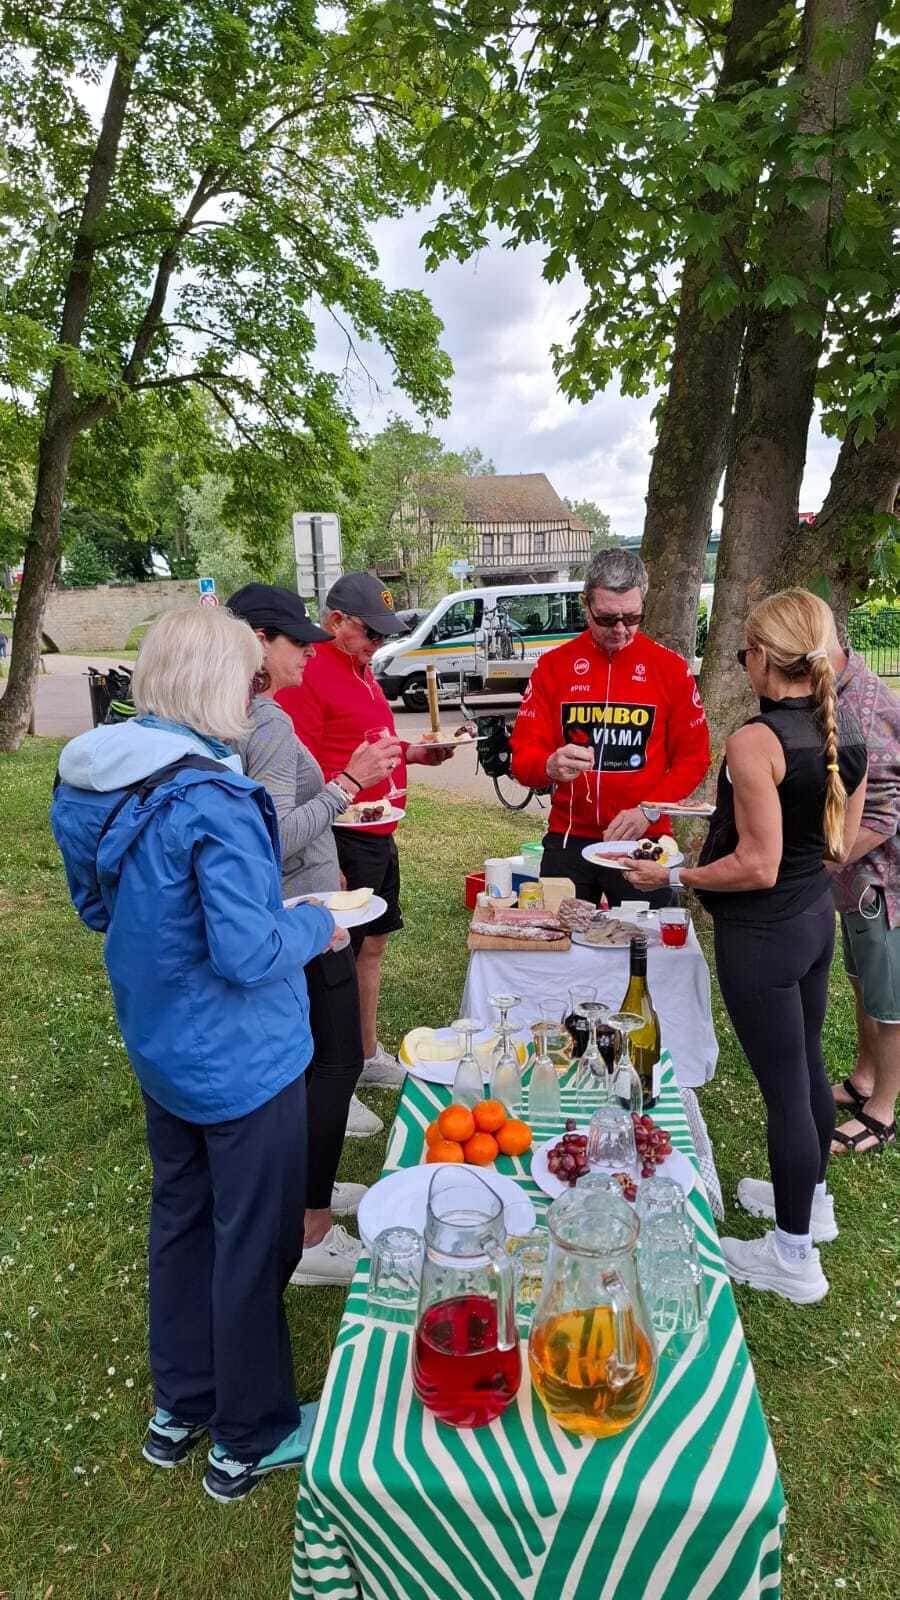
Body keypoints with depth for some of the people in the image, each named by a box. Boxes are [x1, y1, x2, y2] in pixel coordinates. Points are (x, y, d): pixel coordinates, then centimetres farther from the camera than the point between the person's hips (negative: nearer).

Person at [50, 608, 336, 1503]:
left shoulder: (93, 781, -2)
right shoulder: (213, 799, -28)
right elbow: (249, 954, -28)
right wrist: (315, 924, -11)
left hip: (159, 1050, 8)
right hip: (241, 1060, -8)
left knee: (181, 1219, 24)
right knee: (252, 1243, 12)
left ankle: (180, 1405, 45)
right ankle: (250, 1439, 34)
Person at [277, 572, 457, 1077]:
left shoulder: (358, 666, 14)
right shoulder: (308, 674, -17)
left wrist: (412, 752, 12)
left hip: (378, 835, 10)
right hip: (344, 840, -10)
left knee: (373, 945, 20)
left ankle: (368, 1055, 37)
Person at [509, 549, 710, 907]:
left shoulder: (671, 668, 0)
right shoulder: (553, 665, 1)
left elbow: (693, 757, 1)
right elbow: (523, 755, -3)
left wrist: (649, 810, -14)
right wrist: (550, 767, -26)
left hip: (642, 839, 0)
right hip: (567, 840, 1)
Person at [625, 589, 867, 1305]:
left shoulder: (756, 742, -24)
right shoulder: (849, 739, 0)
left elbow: (757, 866, -24)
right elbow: (840, 844, 9)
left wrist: (672, 877, -12)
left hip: (761, 931, -8)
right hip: (818, 914, 8)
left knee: (784, 1085, 5)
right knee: (808, 1065, 24)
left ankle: (795, 1258, 23)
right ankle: (811, 1197, 46)